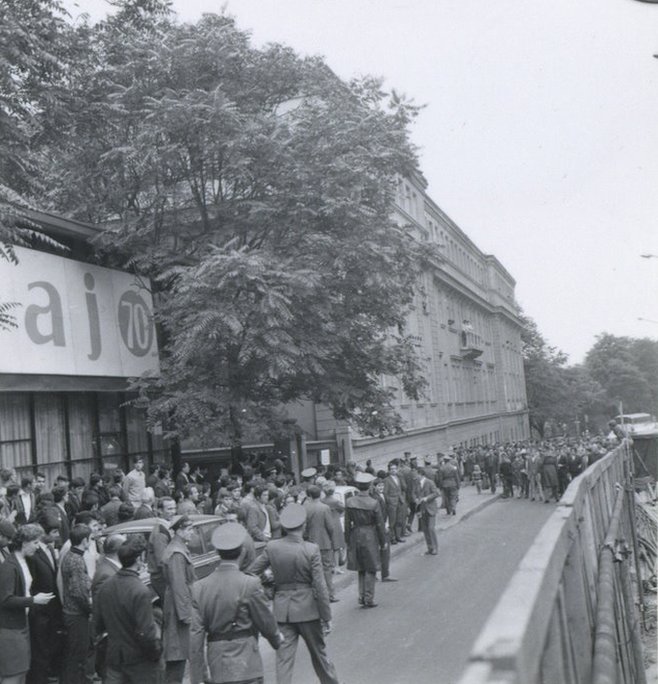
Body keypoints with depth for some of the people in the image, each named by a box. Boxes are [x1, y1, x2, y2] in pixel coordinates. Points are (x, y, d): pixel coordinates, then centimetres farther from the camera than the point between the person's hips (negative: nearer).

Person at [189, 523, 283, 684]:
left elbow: (196, 635, -1)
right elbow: (266, 622, -4)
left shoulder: (199, 587, -1)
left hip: (216, 665, 5)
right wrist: (277, 639, 19)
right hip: (244, 666, -5)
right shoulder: (249, 584, -14)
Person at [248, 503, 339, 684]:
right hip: (307, 609, -1)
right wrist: (326, 617, -6)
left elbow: (251, 572, 1)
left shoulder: (272, 547, -7)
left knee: (284, 659, 6)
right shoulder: (311, 550, -16)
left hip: (282, 609, 2)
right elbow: (320, 587, -14)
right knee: (319, 653, 19)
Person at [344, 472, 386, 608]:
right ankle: (368, 599, 10)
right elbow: (379, 524, -8)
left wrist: (348, 541, 10)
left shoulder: (349, 502, -6)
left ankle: (361, 596, 20)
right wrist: (383, 542, 3)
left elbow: (347, 524, 0)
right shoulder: (373, 503, -15)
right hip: (370, 537, -3)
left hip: (355, 536, 4)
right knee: (370, 569, 7)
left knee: (361, 568, 18)